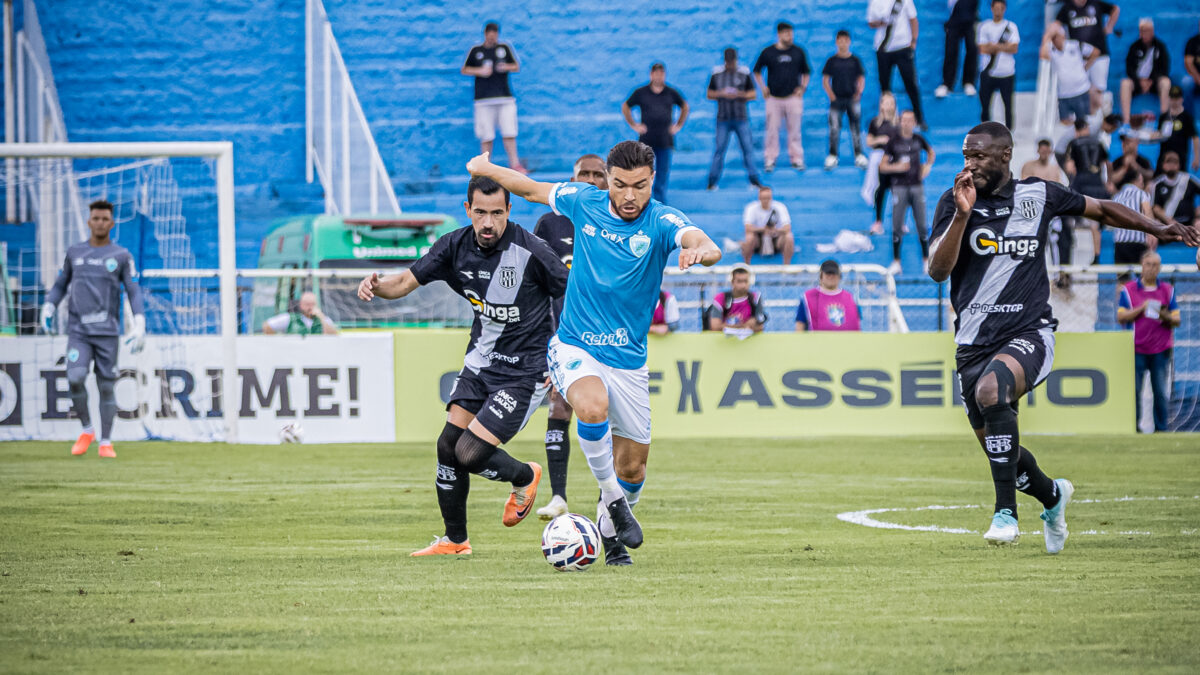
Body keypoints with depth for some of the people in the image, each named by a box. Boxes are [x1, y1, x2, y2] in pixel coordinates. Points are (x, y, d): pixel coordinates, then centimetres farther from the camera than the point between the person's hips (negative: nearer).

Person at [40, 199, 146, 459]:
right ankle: (86, 430, 2)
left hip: (108, 333, -1)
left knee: (107, 386, -2)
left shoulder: (121, 256, 4)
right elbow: (60, 284, 21)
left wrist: (139, 326, -10)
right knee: (75, 378, -18)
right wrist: (48, 308, 5)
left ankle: (105, 442, 8)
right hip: (78, 331, 1)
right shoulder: (74, 253, 11)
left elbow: (134, 292, 2)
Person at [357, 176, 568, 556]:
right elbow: (407, 282, 0)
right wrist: (378, 285, -23)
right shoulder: (456, 247, -5)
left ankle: (524, 478, 18)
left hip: (523, 373, -6)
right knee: (448, 447, 1)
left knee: (470, 454, -13)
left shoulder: (531, 252, -20)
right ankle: (455, 540, 18)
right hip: (480, 363, 6)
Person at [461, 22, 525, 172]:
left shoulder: (505, 48, 9)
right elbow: (464, 70, 12)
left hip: (505, 97, 1)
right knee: (486, 136, -3)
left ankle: (514, 163, -1)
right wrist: (479, 71, -6)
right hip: (484, 98, -1)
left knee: (509, 132, -6)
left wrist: (506, 67, -9)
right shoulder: (475, 50, 8)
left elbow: (517, 67, 13)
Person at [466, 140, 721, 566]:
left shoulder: (662, 221, -11)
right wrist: (484, 168, 27)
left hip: (628, 359, 1)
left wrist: (702, 249, -57)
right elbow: (532, 189, 17)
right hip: (575, 347, -1)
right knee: (592, 407, -34)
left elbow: (698, 241, -33)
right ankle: (613, 498, -12)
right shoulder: (583, 202, -3)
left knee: (633, 468, 7)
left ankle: (609, 532, 36)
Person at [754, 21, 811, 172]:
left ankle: (797, 159, 10)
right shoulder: (767, 52, 2)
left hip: (793, 96, 1)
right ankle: (770, 160, 7)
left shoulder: (798, 52, 6)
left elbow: (806, 73, 16)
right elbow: (756, 72, 13)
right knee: (772, 130, 0)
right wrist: (762, 87, 1)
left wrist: (802, 87, 1)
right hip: (773, 97, -1)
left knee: (794, 130, 2)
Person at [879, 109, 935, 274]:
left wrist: (928, 165, 7)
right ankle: (896, 262, 7)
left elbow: (931, 152, 25)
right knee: (897, 226, -2)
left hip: (917, 185, 2)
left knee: (921, 225, 3)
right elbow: (882, 166, -2)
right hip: (900, 186, -2)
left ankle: (926, 260, 14)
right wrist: (896, 167, -19)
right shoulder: (894, 141, -3)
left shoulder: (919, 139, 5)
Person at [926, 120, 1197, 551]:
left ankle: (1006, 512, -31)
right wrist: (962, 214, -20)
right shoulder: (953, 204, 2)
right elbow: (937, 270, -10)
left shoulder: (1039, 195, 4)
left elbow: (1101, 209, 21)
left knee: (991, 389, -35)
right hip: (974, 343, 3)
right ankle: (1052, 496, 42)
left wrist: (1156, 228, 18)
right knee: (998, 450, 8)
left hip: (1028, 334, -3)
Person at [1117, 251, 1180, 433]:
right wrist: (1141, 309, -12)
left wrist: (1165, 316, -12)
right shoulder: (1128, 290, 6)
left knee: (1160, 393, -1)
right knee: (1134, 390, -4)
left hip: (1160, 350, 1)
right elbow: (1121, 317, -1)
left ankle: (1161, 428, 5)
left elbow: (1176, 321, 10)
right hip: (1136, 349, -1)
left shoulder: (1168, 290, 11)